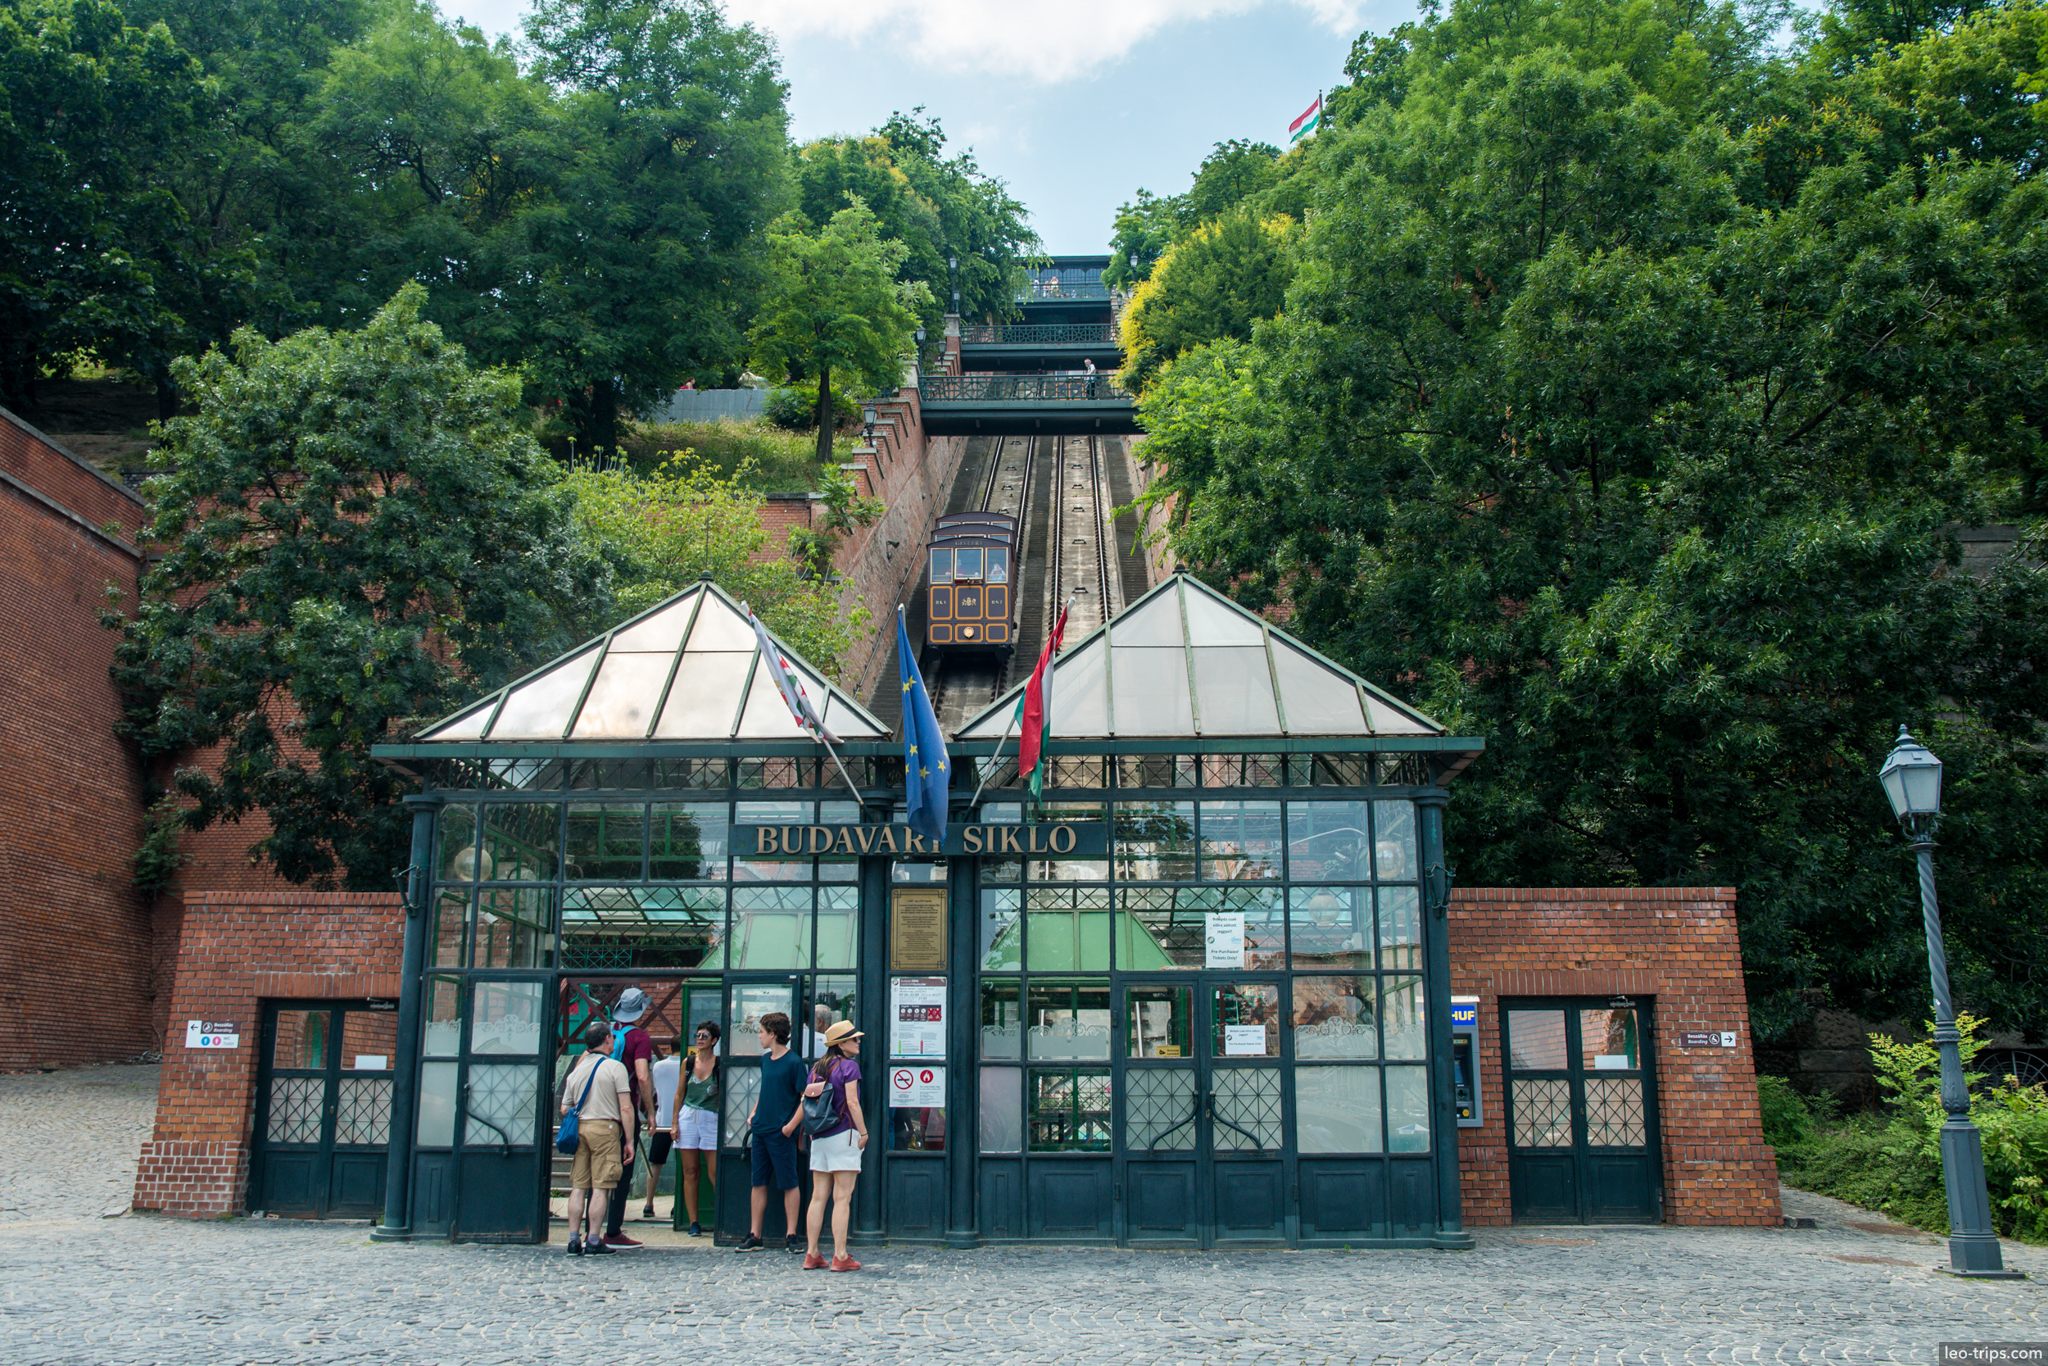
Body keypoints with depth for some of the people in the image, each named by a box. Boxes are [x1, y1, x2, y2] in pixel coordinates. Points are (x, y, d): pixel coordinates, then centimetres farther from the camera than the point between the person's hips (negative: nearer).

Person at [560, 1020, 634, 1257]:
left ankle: (574, 1240, 5)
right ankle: (594, 1241, -3)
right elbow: (626, 1108, -8)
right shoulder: (614, 1067, -2)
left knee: (578, 1187, 7)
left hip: (579, 1128, 5)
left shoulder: (576, 1070, 13)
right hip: (605, 1127, -5)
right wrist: (629, 1141, -3)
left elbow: (564, 1109, 15)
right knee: (600, 1188, -3)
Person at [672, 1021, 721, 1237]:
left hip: (711, 1119, -3)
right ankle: (693, 1223, 7)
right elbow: (680, 1093, 13)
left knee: (715, 1173, -7)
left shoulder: (720, 1064, -1)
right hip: (688, 1117, 3)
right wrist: (675, 1122, 6)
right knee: (689, 1172, 3)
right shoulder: (689, 1062, 8)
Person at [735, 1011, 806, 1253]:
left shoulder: (793, 1062, -10)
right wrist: (753, 1114, 12)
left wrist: (791, 1124, -18)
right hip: (760, 1130, 7)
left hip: (781, 1133, -7)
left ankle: (791, 1236, 6)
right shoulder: (765, 1059, 11)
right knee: (758, 1182, 9)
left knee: (788, 1183, 0)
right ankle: (754, 1235, 14)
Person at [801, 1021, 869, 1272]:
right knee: (842, 1198, -4)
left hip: (819, 1137, 7)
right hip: (843, 1134, -7)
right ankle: (840, 1256, -4)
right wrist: (863, 1132, -8)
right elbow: (852, 1102, -13)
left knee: (818, 1196, 9)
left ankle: (811, 1254, 10)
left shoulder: (817, 1067, 12)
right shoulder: (848, 1065, -8)